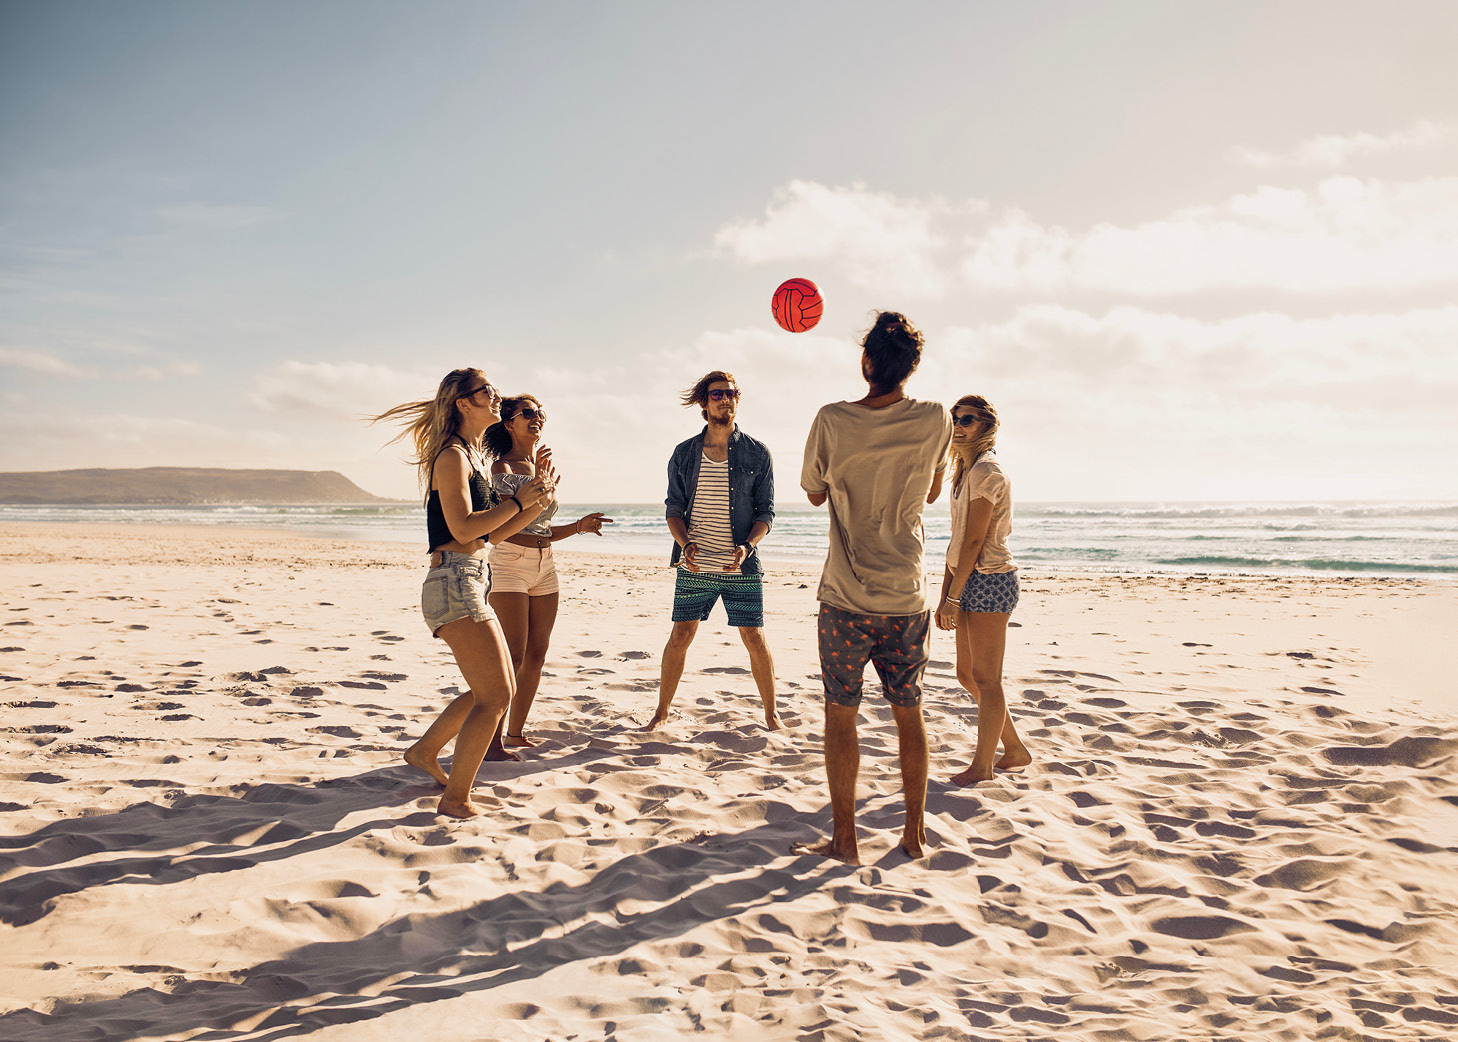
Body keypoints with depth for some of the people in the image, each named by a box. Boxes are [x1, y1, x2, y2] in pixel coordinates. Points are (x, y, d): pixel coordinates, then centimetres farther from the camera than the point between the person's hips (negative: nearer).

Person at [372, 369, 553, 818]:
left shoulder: (475, 457, 19)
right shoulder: (452, 455, -11)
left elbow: (495, 529, 20)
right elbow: (464, 527, -22)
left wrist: (538, 499, 8)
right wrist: (518, 499, -14)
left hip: (472, 586, 10)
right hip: (454, 583, -10)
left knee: (499, 689, 18)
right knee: (495, 696, -8)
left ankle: (425, 751, 32)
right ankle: (455, 798, 2)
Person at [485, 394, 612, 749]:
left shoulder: (542, 465, 17)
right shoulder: (503, 466, -6)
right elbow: (499, 529, -20)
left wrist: (579, 526, 7)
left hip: (544, 566, 8)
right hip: (510, 564, -7)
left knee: (536, 654, 7)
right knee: (513, 656, -11)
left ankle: (515, 733, 17)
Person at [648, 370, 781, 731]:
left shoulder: (757, 454, 2)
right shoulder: (684, 454, 5)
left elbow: (766, 511, 2)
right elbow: (673, 507, 7)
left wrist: (747, 546, -16)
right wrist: (685, 544, -12)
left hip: (742, 567, -1)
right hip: (694, 566, 1)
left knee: (754, 638, 2)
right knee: (680, 636, 4)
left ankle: (770, 712, 17)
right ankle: (662, 711, 18)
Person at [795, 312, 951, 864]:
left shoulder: (833, 421, -11)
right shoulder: (934, 421, -5)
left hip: (846, 598, -2)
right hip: (907, 597, 2)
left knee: (841, 716, 7)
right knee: (909, 714, 14)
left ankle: (844, 839, 13)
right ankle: (914, 833, 22)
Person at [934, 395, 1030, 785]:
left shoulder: (986, 471, -13)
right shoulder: (965, 472, 16)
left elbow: (975, 541, -17)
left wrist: (953, 597, -17)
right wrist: (944, 595, 14)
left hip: (989, 579, -10)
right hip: (972, 580, 10)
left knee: (986, 677, -1)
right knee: (967, 673, 14)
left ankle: (982, 766, 9)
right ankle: (1015, 750, 26)